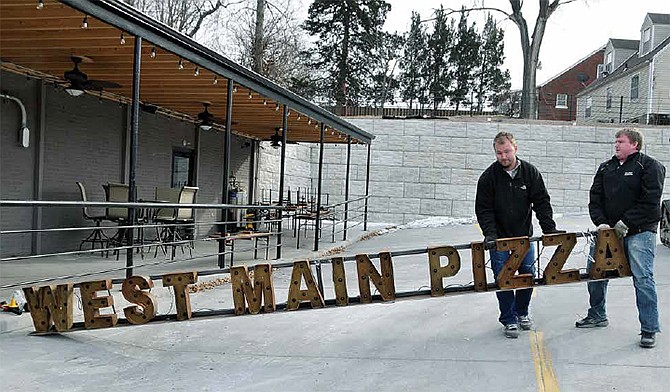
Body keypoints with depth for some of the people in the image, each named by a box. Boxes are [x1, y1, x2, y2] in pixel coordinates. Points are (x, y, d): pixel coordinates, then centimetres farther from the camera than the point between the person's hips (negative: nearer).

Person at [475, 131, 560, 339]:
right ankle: (509, 320, 12)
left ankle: (522, 312, 29)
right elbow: (483, 209, -7)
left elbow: (542, 203, -3)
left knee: (528, 274, 8)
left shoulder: (530, 172, -4)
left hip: (524, 235, 2)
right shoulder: (489, 176, -9)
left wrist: (549, 230, -11)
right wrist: (490, 234, -19)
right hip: (499, 237, -2)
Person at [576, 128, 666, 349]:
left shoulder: (650, 166, -4)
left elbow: (650, 202, -13)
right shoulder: (605, 168, 14)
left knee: (642, 278, -10)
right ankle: (597, 316, 30)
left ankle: (649, 330, -1)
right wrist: (601, 222, -5)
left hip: (639, 232, -6)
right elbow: (595, 199, 11)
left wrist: (626, 222, -17)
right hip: (609, 230, 6)